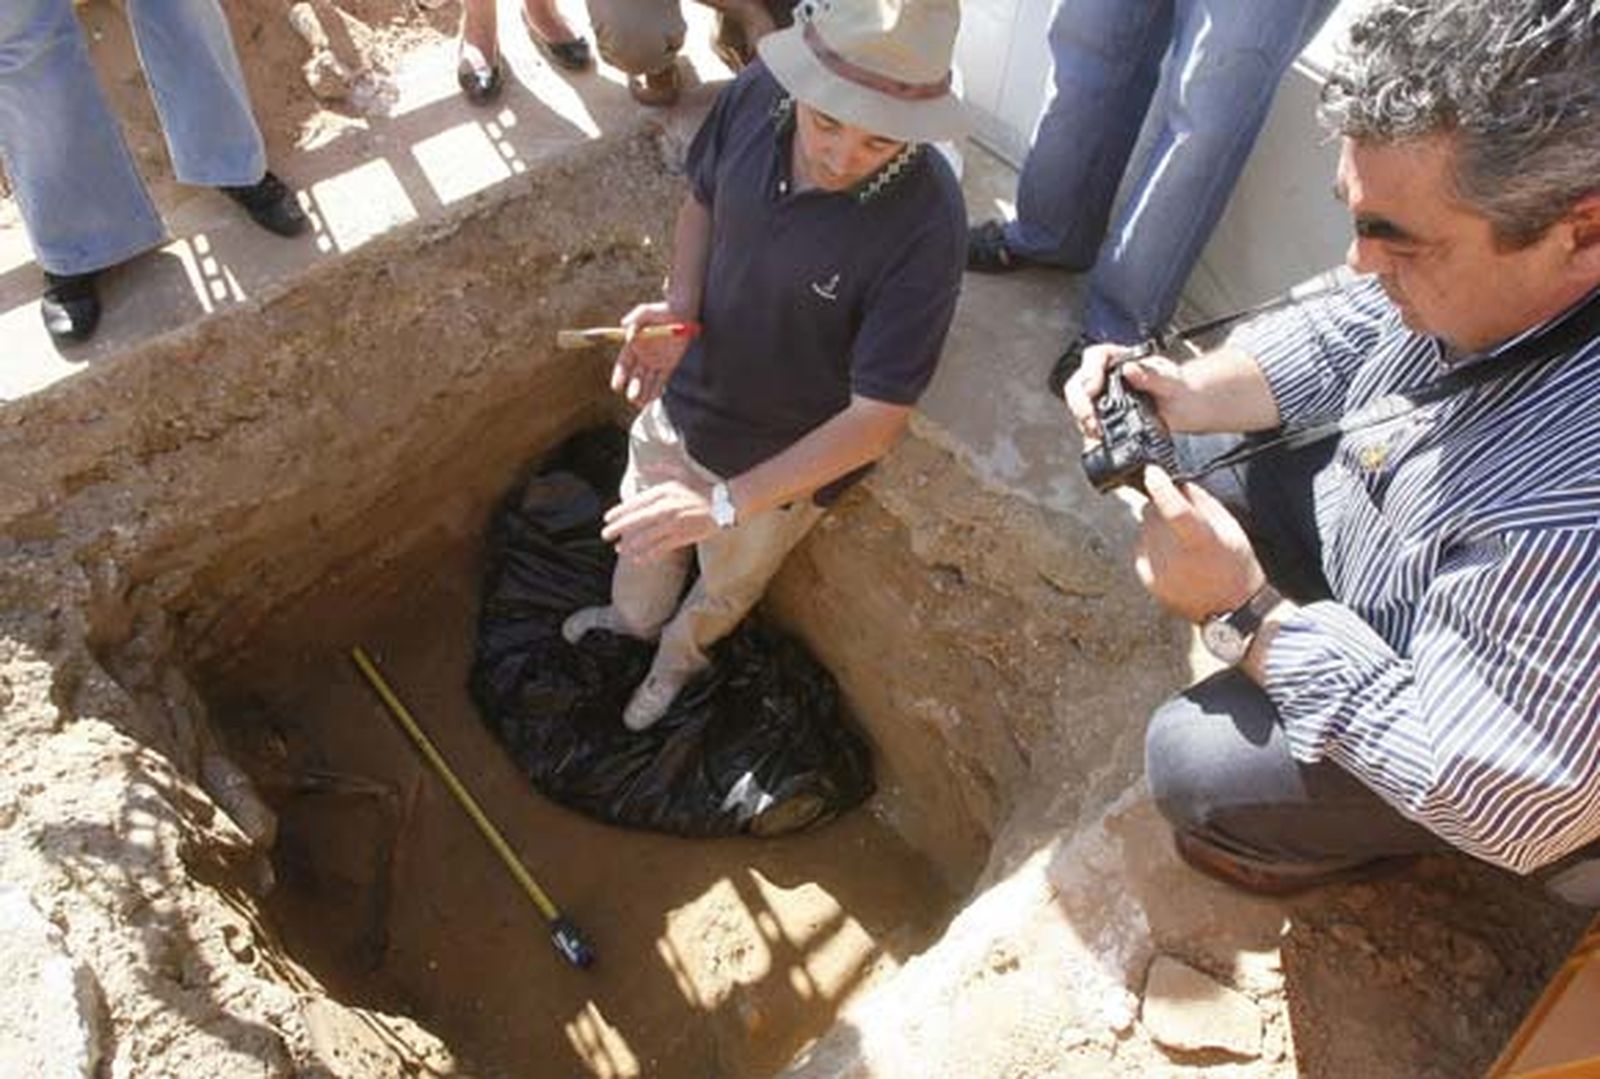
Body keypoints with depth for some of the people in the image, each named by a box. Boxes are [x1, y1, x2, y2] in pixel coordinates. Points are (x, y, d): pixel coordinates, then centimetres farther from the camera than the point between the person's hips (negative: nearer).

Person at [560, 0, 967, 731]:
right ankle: (633, 618, 67)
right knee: (644, 533, 32)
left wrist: (726, 502, -37)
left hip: (784, 460, -4)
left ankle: (678, 656, 63)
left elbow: (879, 417, -31)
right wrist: (680, 308, -20)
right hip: (681, 398, 4)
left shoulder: (925, 227, -35)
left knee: (727, 585, 27)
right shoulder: (757, 95, -21)